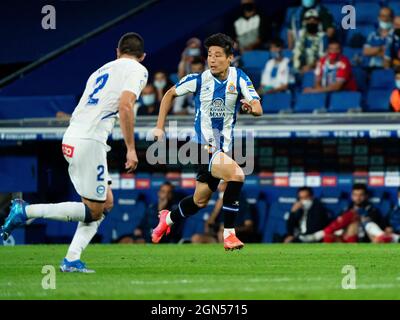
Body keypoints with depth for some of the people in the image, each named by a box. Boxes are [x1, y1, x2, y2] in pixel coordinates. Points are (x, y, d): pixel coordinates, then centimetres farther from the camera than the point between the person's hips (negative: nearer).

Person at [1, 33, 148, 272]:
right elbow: (124, 106, -15)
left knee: (106, 203, 15)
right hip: (89, 142, -9)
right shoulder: (137, 70, 1)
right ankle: (26, 211, -9)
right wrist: (131, 148, -14)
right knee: (94, 211, -3)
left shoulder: (101, 70, 25)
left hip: (71, 139, 9)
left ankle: (72, 260, 7)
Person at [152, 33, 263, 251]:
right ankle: (229, 233, -20)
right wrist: (160, 126, 3)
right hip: (204, 144, -5)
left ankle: (168, 218, 46)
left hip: (223, 146, 5)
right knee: (236, 175, -29)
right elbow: (170, 94, 7)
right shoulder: (198, 80, -9)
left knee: (200, 201, 16)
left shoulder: (239, 78, -4)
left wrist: (252, 107, -37)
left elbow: (258, 109, -13)